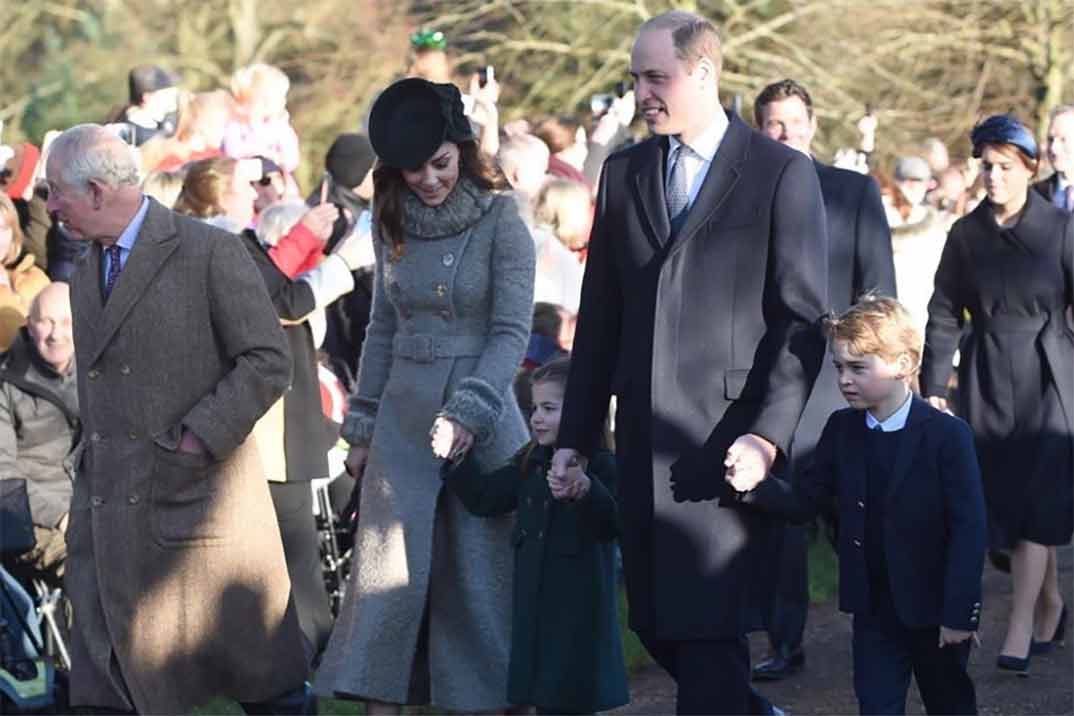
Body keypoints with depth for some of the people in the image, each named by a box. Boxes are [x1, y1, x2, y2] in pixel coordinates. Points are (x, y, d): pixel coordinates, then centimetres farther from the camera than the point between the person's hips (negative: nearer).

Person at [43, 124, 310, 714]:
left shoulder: (211, 252, -8)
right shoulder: (85, 277, 16)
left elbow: (268, 362, -11)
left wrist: (198, 438, -17)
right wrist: (88, 480, 12)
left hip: (197, 502, -6)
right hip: (112, 519, 7)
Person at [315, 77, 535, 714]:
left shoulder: (500, 221, -8)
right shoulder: (393, 223, 6)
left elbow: (511, 332, -12)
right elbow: (382, 330, 14)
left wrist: (469, 412, -24)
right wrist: (362, 427, 13)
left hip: (483, 420, -4)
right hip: (404, 418, 4)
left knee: (478, 576, 2)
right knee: (389, 577, 0)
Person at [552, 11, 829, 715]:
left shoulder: (784, 173, -2)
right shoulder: (625, 173, 13)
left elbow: (803, 319, -6)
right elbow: (600, 315, 15)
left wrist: (767, 434, -15)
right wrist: (577, 435, 12)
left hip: (728, 439, -5)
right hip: (645, 440, 5)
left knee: (709, 629, -9)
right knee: (656, 624, 7)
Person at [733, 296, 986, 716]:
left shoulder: (947, 435, -15)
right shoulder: (841, 430, 1)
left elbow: (969, 527, -15)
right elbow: (806, 501, 2)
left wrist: (959, 612, -18)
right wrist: (758, 488, -19)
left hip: (934, 611, -4)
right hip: (873, 610, 4)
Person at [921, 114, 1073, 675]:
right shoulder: (967, 234, 4)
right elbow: (944, 315, 6)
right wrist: (932, 387, 1)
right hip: (985, 378, 3)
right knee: (1000, 497, 5)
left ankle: (1020, 630, -8)